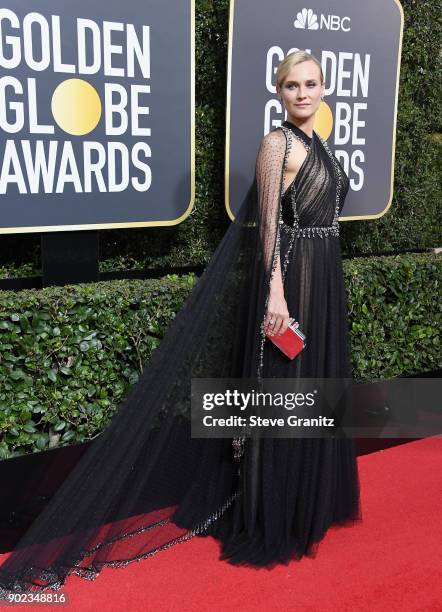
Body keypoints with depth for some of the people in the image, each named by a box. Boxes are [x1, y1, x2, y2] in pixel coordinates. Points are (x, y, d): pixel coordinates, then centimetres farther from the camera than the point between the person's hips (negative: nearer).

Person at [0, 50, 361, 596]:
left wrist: (325, 284, 21)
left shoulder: (318, 144, 16)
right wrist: (276, 290, -23)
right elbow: (268, 222, -15)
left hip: (323, 278, 9)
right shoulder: (276, 142, -10)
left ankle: (308, 501, 32)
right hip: (289, 277, -9)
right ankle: (269, 517, 12)